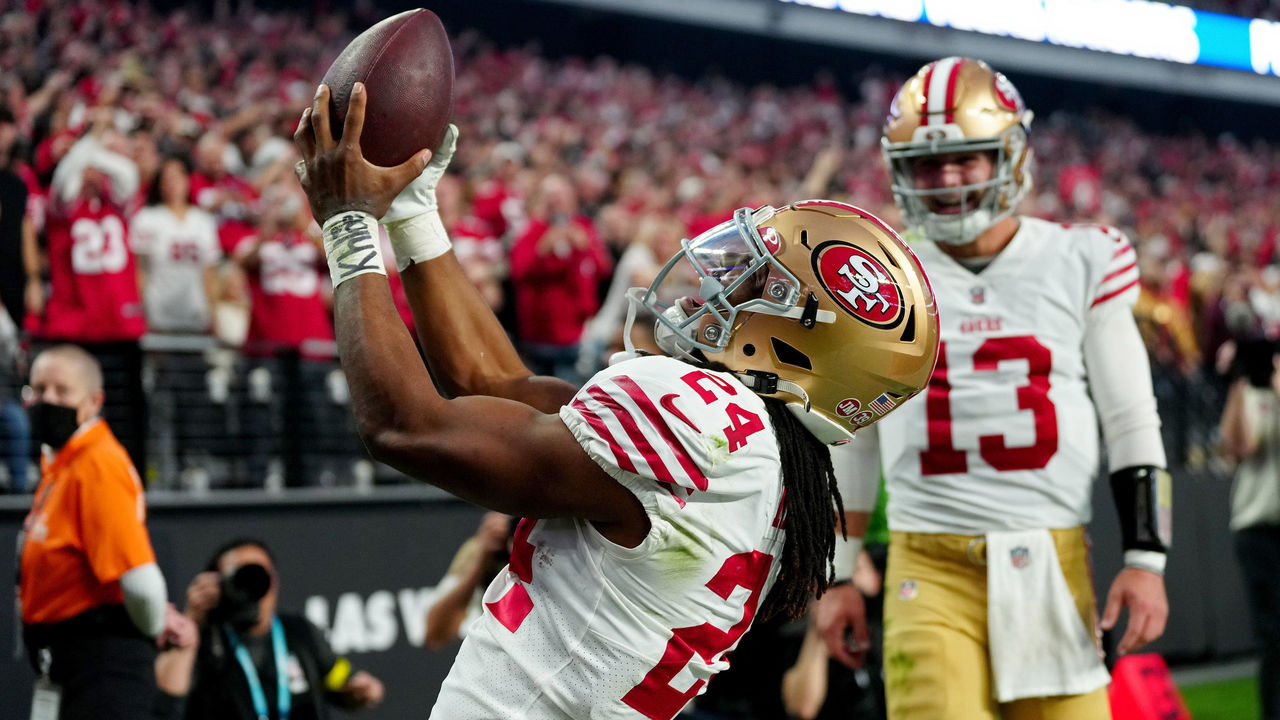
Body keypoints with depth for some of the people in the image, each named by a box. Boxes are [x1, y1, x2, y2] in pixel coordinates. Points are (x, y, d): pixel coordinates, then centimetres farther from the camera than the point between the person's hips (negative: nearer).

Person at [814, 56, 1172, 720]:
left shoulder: (1080, 264, 5)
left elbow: (1132, 424, 7)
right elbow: (850, 442, 14)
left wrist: (1145, 558, 0)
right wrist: (835, 578, 13)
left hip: (1053, 563, 0)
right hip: (931, 569, 0)